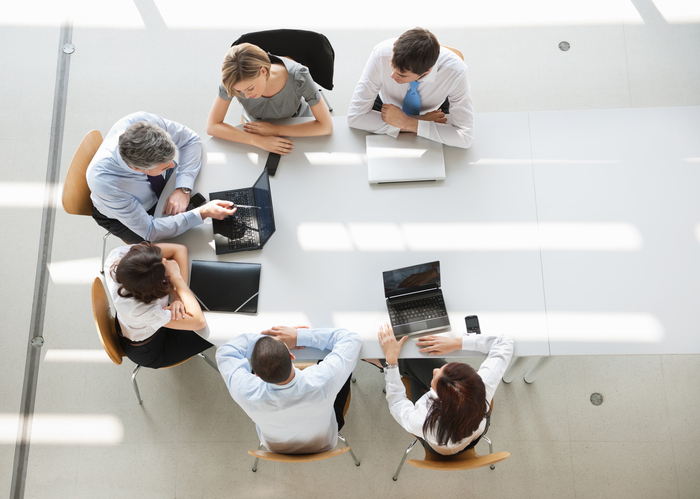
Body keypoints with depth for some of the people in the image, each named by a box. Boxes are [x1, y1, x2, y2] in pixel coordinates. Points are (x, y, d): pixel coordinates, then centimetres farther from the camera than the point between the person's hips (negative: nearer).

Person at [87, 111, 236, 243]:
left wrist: (183, 189, -30)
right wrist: (202, 213, -42)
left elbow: (191, 139, -18)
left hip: (158, 184, 5)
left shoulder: (144, 121, -36)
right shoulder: (103, 182, -43)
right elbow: (149, 230, -34)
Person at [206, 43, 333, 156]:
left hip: (298, 127, 0)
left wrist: (275, 129, -33)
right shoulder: (234, 80, -32)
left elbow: (326, 126, -30)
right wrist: (259, 141, -41)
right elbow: (212, 126, -28)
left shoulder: (298, 76, -36)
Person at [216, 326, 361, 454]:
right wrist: (300, 336, -29)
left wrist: (265, 336, -24)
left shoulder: (246, 393, -41)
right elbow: (351, 339, -27)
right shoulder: (323, 382, -44)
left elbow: (225, 351, -20)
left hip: (275, 447, 1)